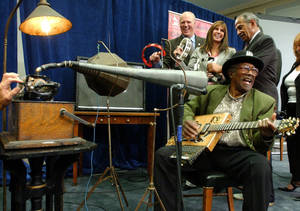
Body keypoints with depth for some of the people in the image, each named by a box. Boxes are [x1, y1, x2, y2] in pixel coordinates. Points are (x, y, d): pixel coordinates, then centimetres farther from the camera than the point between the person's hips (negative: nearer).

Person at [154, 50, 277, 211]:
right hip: (204, 147, 2)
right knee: (163, 155, -17)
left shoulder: (265, 101, 8)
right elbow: (188, 107, 20)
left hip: (238, 152, -1)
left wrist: (267, 135, -25)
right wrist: (186, 120, -5)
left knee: (261, 166, -34)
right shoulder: (211, 91, 15)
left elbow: (259, 146, 1)